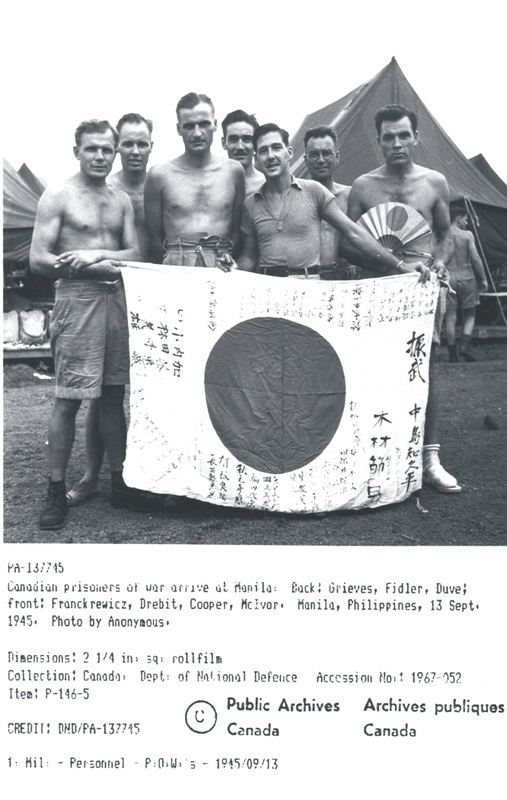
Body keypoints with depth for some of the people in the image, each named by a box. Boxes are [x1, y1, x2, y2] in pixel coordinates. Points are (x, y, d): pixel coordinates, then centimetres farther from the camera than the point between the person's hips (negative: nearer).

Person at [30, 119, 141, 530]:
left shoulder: (122, 200, 16)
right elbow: (39, 260, -7)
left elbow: (135, 254, 8)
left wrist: (95, 254, -11)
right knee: (68, 399, -4)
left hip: (118, 300, 5)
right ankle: (57, 491, 4)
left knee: (114, 395, 8)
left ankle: (119, 479, 16)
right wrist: (103, 268, -11)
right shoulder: (58, 197, 1)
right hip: (76, 299, -4)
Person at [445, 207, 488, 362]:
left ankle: (452, 353, 1)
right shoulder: (467, 235, -2)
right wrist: (483, 279, 2)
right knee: (469, 316, 10)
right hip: (466, 278, -2)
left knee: (450, 317, 2)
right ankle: (465, 345, -8)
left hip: (448, 279, 2)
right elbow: (475, 258, -5)